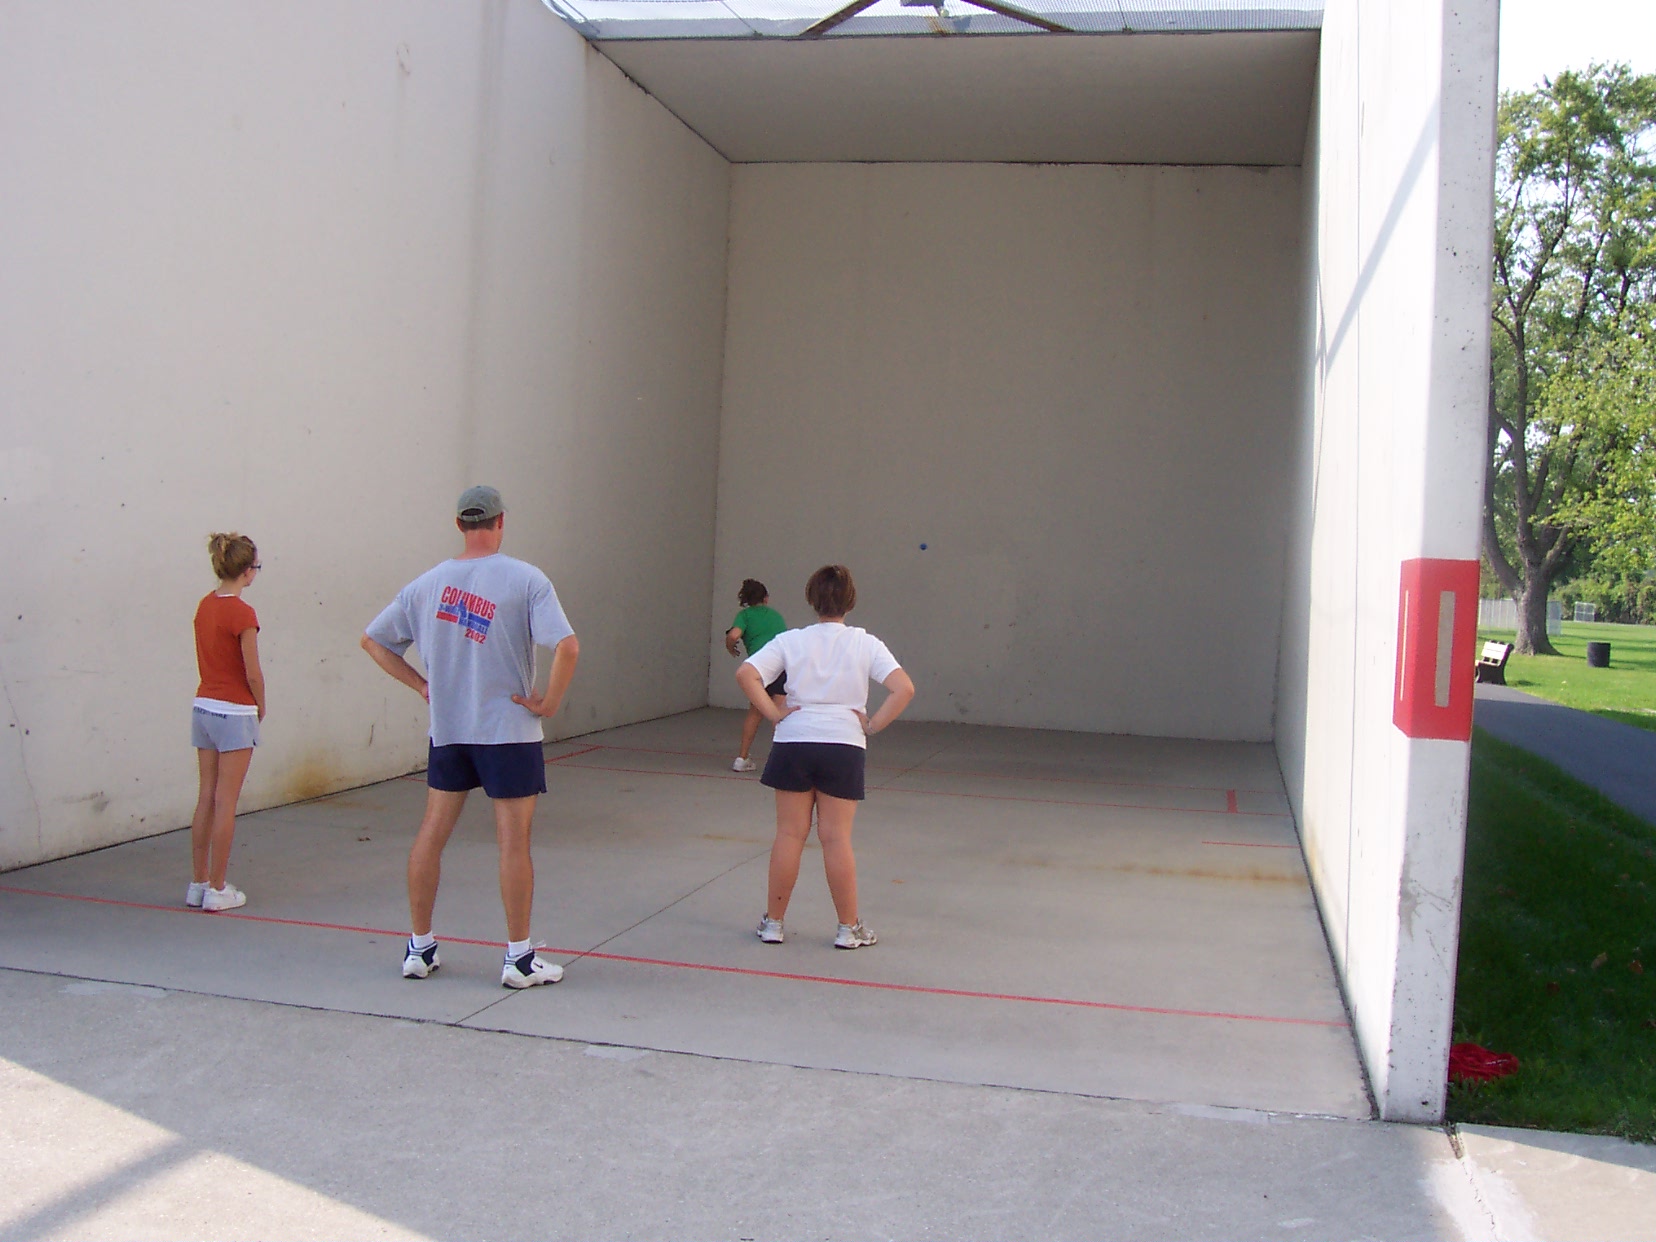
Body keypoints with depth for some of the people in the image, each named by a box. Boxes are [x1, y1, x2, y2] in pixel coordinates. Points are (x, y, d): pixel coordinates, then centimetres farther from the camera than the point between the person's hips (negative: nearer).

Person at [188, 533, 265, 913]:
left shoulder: (205, 605, 5)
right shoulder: (242, 613, -17)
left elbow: (209, 658, 10)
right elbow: (252, 672, -14)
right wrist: (261, 706, 4)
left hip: (203, 706, 7)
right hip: (234, 712, -7)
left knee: (206, 799, 13)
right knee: (225, 803, 0)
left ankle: (198, 884, 19)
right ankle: (217, 890, 6)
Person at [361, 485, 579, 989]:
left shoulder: (427, 584, 3)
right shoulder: (525, 579, -11)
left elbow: (373, 640, 10)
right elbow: (567, 646, -22)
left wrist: (421, 684, 10)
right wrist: (549, 702, -10)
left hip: (445, 730, 4)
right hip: (509, 730, -4)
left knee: (432, 832, 13)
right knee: (513, 841, 2)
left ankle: (419, 948, 21)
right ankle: (519, 958, 9)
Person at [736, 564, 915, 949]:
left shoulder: (791, 641, 0)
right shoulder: (865, 644, -2)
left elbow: (745, 674, -10)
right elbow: (904, 689, -13)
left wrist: (774, 714, -5)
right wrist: (872, 724, -4)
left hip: (793, 744, 1)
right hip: (844, 746, -1)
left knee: (789, 834, 8)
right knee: (836, 838, 5)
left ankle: (773, 922, 16)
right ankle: (849, 928, 12)